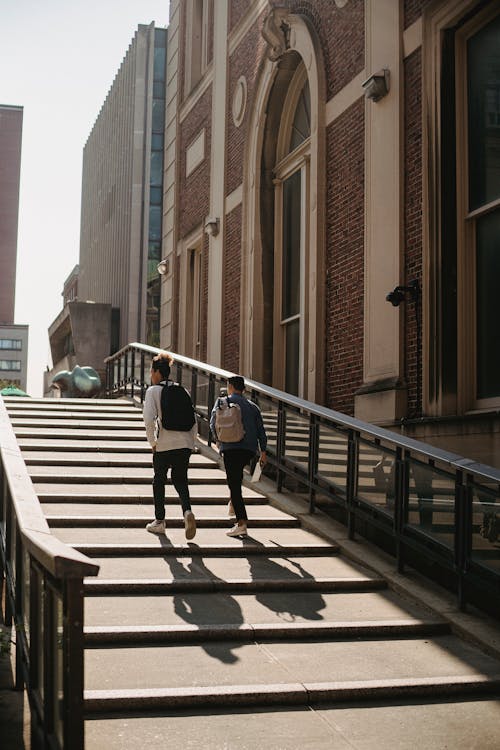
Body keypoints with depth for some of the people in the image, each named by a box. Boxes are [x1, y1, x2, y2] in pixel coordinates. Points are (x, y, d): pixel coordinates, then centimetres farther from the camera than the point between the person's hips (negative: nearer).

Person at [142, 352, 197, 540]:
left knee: (159, 480, 15)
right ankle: (187, 511, -12)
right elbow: (193, 420, 11)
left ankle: (159, 521, 21)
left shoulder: (153, 391, -2)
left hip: (164, 444, -4)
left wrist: (152, 442, -4)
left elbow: (148, 418, -14)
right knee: (180, 479, 14)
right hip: (185, 443, 4)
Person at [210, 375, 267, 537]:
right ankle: (234, 505, 23)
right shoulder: (252, 406, 18)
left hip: (231, 447, -5)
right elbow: (261, 430, 12)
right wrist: (263, 452, 13)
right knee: (237, 474, 34)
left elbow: (213, 423, 2)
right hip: (250, 449, 5)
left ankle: (241, 523, -15)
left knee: (234, 484, -7)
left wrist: (218, 440, 18)